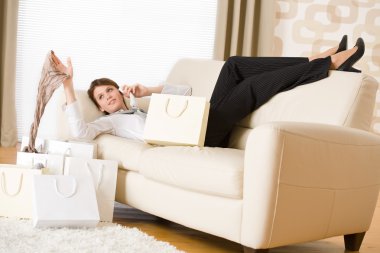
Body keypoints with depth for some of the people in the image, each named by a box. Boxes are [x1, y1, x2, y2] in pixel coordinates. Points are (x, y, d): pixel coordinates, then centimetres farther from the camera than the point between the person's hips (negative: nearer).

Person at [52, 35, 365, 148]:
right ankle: (328, 63, -8)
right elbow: (80, 131, -9)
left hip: (202, 127, 7)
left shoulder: (148, 107, 33)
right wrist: (68, 83, -10)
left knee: (234, 65, -2)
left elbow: (185, 91, 30)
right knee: (251, 86, -14)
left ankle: (317, 60, -5)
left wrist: (147, 90, 17)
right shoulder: (112, 121, 14)